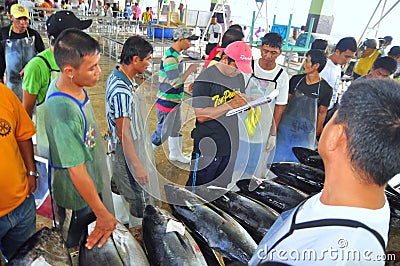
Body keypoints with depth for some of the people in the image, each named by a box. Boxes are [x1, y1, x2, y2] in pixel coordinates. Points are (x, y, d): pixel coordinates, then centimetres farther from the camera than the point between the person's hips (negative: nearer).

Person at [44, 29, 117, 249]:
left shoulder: (61, 82, -9)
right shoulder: (64, 112, -37)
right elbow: (77, 172, -31)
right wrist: (103, 214, -20)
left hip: (92, 184, 8)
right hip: (77, 198, -8)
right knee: (75, 251, 21)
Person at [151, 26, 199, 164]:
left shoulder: (176, 55, 8)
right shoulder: (170, 58, -24)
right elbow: (176, 82, -28)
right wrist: (190, 70, -19)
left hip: (175, 101, 10)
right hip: (167, 102, -10)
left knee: (176, 127, 22)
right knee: (163, 132, 1)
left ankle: (175, 154, 40)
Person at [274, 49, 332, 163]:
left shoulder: (325, 89, -5)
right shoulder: (295, 79, 2)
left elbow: (322, 113, 5)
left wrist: (317, 133, 10)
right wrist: (277, 122, 10)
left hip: (306, 133, -2)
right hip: (286, 126, 2)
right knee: (278, 158, 7)